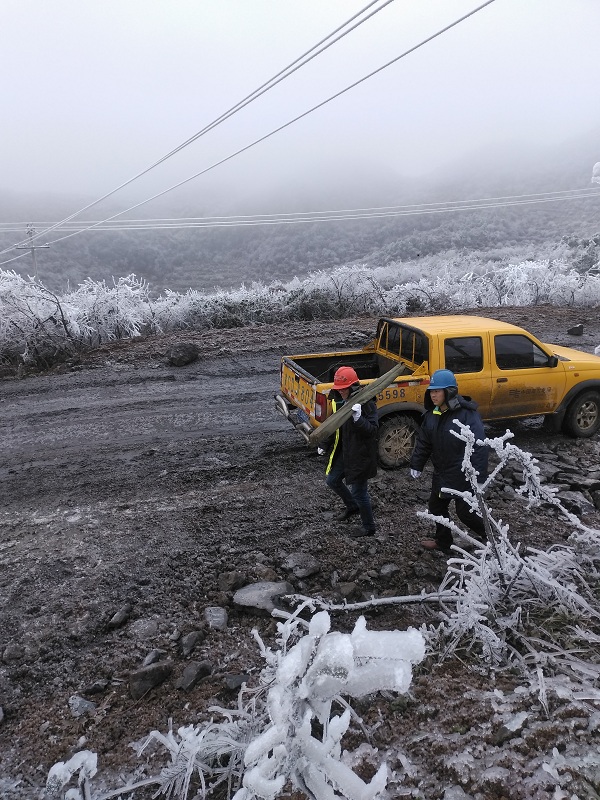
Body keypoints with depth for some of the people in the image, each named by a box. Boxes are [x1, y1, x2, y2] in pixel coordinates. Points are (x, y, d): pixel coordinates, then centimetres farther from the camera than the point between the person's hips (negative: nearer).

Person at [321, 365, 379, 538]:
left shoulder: (366, 404, -21)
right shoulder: (340, 401, 3)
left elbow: (372, 429, -27)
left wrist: (358, 418, -43)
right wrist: (326, 445, 17)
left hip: (361, 455, -9)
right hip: (344, 452, 9)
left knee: (358, 491, 2)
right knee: (332, 480, 20)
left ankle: (368, 527, 23)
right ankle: (352, 507, 43)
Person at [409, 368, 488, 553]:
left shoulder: (467, 414, -22)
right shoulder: (431, 414, 1)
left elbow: (479, 446, -24)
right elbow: (423, 442, 10)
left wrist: (478, 475, -26)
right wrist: (416, 465, 9)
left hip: (463, 475, -8)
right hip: (441, 473, 8)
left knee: (465, 511, 4)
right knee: (436, 506, 18)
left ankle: (486, 532, 32)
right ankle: (443, 540, 38)